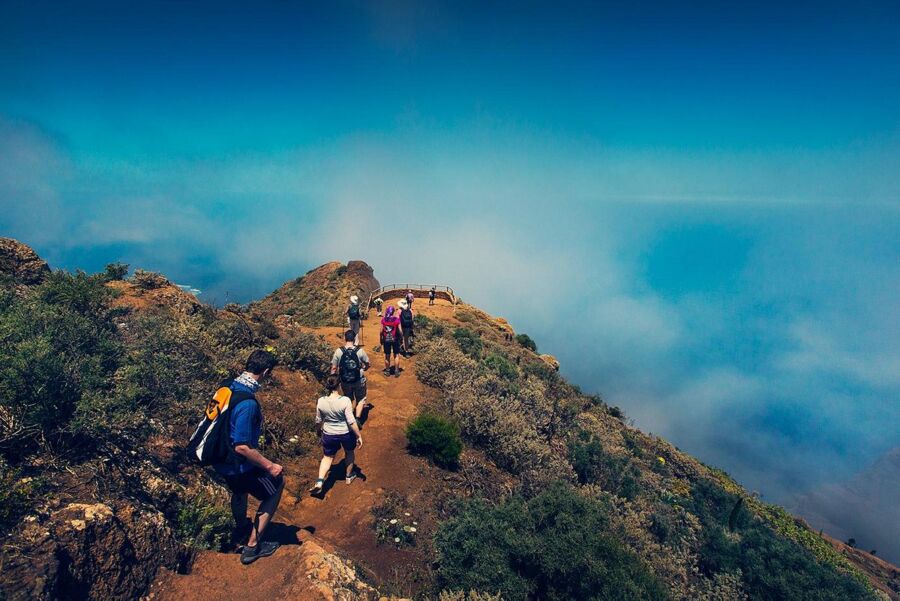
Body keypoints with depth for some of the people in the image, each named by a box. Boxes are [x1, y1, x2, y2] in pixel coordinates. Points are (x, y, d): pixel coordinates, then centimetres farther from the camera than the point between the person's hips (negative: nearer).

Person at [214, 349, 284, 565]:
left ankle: (241, 526, 65)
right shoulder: (248, 403, -34)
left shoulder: (230, 387, -6)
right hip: (239, 465, -9)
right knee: (277, 484, 13)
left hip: (223, 460, 9)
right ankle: (252, 546, 19)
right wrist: (269, 466, -22)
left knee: (239, 490, 35)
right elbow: (242, 447, -33)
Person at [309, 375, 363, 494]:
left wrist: (318, 431, 20)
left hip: (329, 435, 2)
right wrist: (359, 436, -10)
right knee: (350, 452, 26)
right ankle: (349, 476, 42)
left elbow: (318, 420, 0)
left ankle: (319, 482, 5)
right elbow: (351, 422, -21)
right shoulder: (345, 401, -25)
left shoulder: (321, 401, -15)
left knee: (327, 457, 21)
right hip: (346, 433, -2)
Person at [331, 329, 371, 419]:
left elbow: (334, 368, -9)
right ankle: (357, 418, 3)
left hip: (345, 381, 2)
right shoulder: (360, 351, -15)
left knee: (348, 399, 25)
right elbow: (367, 364, -2)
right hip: (359, 381, -2)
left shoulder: (338, 351, -14)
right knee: (360, 399, 18)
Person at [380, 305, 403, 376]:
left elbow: (381, 331, -3)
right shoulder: (397, 319, -10)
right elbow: (400, 331, -9)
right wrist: (401, 339, 3)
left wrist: (381, 339, 9)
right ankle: (396, 371, 9)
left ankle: (387, 371, 20)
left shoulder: (383, 319, -6)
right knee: (396, 355, 9)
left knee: (387, 355, 12)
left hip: (386, 339, 2)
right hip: (395, 339, -1)